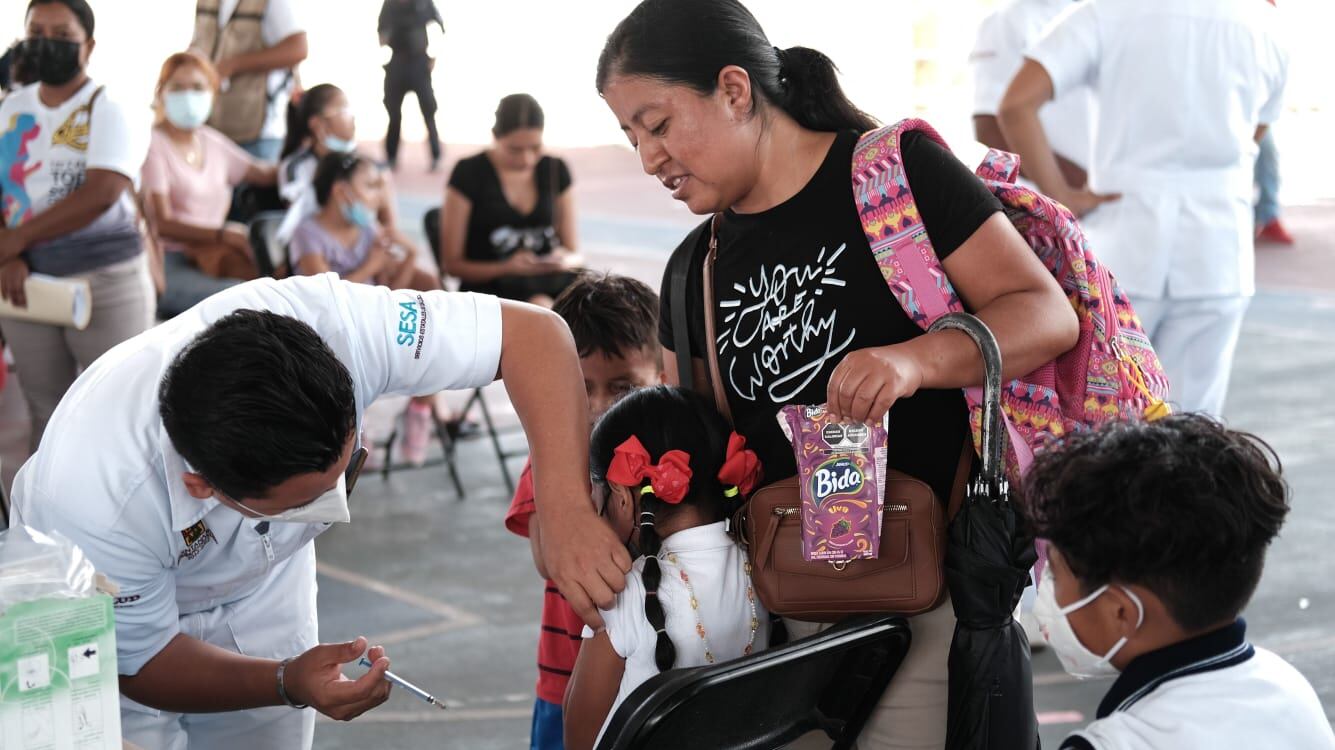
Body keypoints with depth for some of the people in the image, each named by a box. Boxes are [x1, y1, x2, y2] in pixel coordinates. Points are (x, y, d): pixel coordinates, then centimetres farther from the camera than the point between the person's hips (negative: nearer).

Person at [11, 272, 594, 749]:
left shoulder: (328, 322, -39)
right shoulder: (92, 503, -42)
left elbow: (531, 332, -34)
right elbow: (142, 663, -24)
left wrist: (564, 505, -46)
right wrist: (287, 683, -39)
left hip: (259, 587, 3)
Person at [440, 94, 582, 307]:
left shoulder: (556, 171, 12)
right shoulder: (469, 173, 1)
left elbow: (575, 254, 17)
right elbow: (452, 262, 3)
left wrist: (565, 260, -8)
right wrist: (506, 268, -14)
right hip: (489, 285, -3)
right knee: (540, 306, -38)